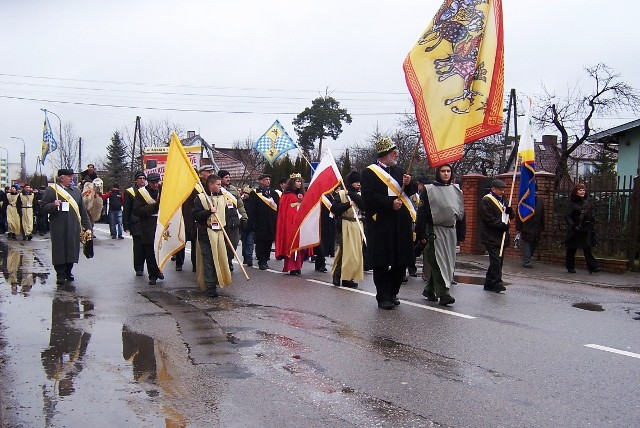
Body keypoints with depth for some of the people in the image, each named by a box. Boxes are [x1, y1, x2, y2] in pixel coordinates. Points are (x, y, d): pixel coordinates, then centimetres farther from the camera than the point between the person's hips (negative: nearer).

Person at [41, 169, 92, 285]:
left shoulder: (76, 191, 13)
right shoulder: (51, 190, 2)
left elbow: (82, 211, 14)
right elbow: (44, 207, 0)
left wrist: (87, 227, 9)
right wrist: (53, 205, -20)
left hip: (74, 227, 4)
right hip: (58, 227, -3)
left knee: (72, 250, 6)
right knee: (59, 251, 0)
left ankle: (68, 272, 21)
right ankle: (60, 275, 9)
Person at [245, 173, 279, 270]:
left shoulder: (274, 193, 16)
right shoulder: (254, 193, 1)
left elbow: (278, 207, 13)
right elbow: (250, 209, -5)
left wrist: (278, 221, 3)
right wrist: (252, 222, -12)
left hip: (271, 223, 4)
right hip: (260, 223, -4)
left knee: (269, 241, 7)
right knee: (260, 242, -3)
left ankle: (265, 260, 16)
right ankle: (262, 262, 2)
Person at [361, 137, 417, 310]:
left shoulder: (398, 170, 17)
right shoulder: (369, 172, -4)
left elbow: (411, 191, 19)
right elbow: (368, 196, -14)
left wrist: (408, 184, -3)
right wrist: (390, 203, -19)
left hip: (401, 224, 6)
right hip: (381, 225, -6)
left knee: (402, 261, 9)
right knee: (382, 263, 0)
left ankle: (392, 293, 24)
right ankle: (383, 297, 10)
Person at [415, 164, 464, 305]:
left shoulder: (456, 190, 11)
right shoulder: (429, 190, -4)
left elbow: (461, 213, 17)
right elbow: (421, 214, -6)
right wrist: (421, 234, -11)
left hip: (451, 231, 6)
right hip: (435, 231, -6)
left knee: (448, 263, 8)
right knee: (439, 262, -10)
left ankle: (430, 290, 21)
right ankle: (444, 294, -9)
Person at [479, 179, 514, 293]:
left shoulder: (503, 200, 20)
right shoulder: (486, 201, -7)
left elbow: (511, 216, 22)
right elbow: (488, 218, -16)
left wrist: (509, 211, -1)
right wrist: (502, 225, -18)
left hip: (502, 236, 9)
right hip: (491, 237, -8)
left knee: (498, 260, 10)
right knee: (496, 260, -12)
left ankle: (489, 283, 18)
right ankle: (497, 283, -9)